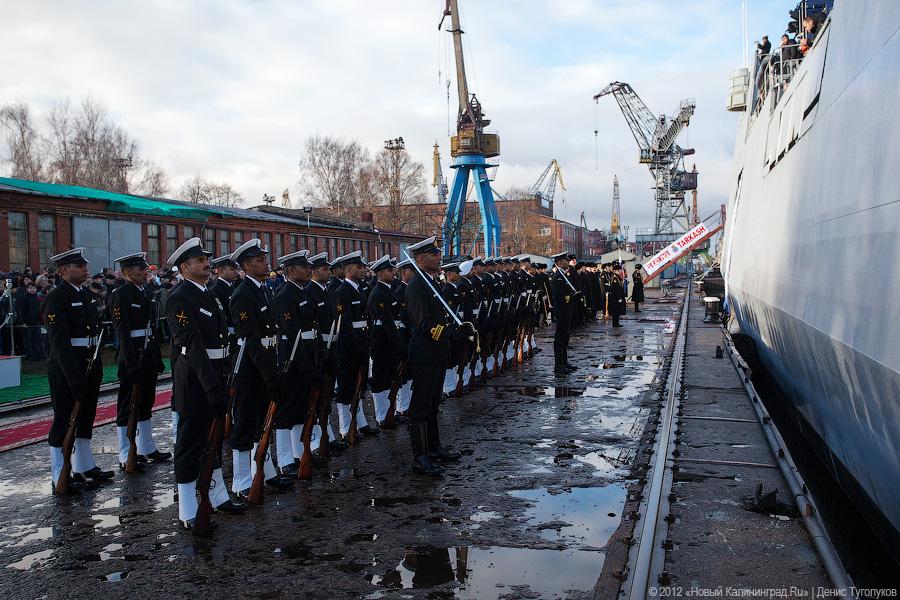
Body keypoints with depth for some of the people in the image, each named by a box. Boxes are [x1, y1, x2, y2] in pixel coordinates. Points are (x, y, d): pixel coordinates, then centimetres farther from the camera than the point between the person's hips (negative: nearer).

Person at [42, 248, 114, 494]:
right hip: (67, 369, -8)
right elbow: (59, 342, -20)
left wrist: (97, 366, 12)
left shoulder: (86, 295, 11)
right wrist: (74, 377, -24)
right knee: (64, 420, 1)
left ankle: (85, 466, 31)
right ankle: (60, 477, 12)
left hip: (90, 364, 9)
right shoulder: (56, 298, -15)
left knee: (86, 417, 18)